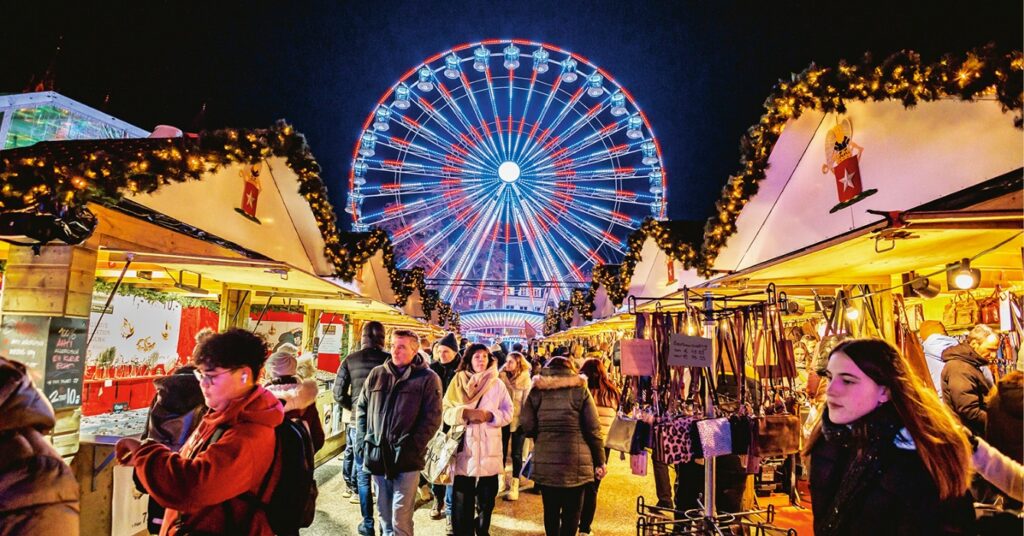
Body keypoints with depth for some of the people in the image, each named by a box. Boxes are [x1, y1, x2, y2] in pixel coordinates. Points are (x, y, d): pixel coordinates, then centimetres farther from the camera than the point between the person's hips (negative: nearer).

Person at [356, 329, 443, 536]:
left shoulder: (427, 378, -5)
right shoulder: (377, 374, 8)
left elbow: (432, 418, -8)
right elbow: (361, 407, 14)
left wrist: (412, 447, -14)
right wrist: (363, 440, 5)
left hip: (407, 457, -4)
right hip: (378, 454, 5)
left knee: (400, 518, -1)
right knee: (384, 513, 18)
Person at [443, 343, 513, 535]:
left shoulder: (497, 384, 4)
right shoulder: (458, 381, 3)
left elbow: (508, 413, 2)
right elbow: (446, 412, -1)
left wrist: (490, 415, -15)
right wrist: (465, 413, -18)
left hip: (488, 450, 1)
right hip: (464, 448, -1)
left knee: (486, 499, 12)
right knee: (462, 500, 5)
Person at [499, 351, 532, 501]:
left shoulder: (525, 380, -7)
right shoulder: (502, 377, 0)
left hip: (518, 420, -2)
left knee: (516, 454, 6)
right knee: (501, 451, 11)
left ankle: (514, 485, 15)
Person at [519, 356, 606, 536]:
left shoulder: (537, 390, 4)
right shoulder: (580, 390, 1)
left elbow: (526, 426, -2)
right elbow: (593, 429, -3)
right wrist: (599, 461, 5)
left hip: (545, 459, 2)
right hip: (575, 460, -2)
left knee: (551, 508, 14)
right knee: (572, 509, 9)